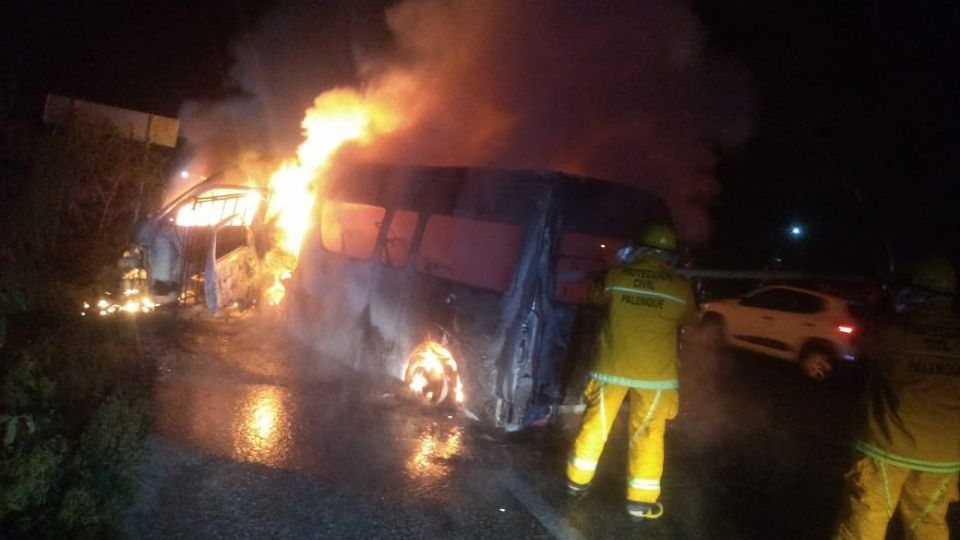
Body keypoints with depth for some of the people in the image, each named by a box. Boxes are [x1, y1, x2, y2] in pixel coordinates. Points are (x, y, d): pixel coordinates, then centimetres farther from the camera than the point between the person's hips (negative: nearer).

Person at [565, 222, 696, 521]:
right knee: (647, 435, 9)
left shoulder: (616, 276, -6)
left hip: (611, 365, 1)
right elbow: (687, 319, 11)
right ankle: (640, 500, 15)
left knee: (595, 424, 15)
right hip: (655, 373, -1)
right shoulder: (681, 287, -7)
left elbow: (596, 298, 13)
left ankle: (577, 481, 28)